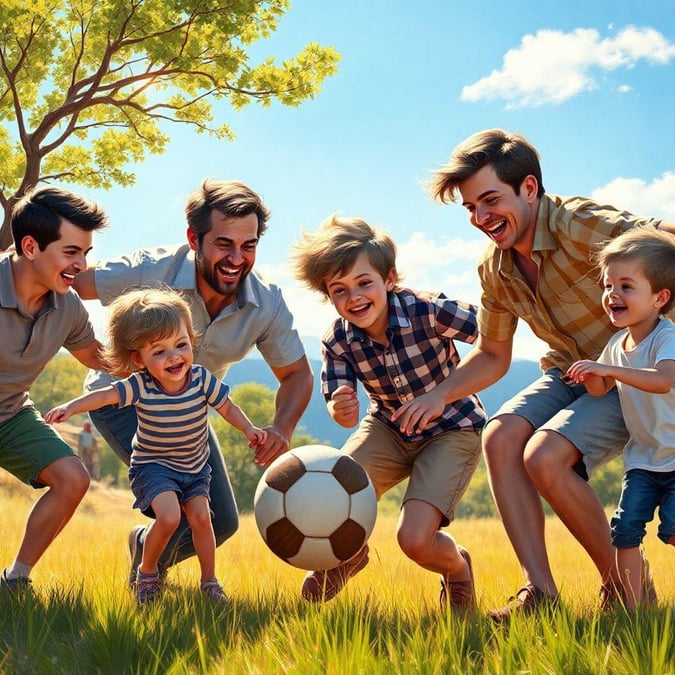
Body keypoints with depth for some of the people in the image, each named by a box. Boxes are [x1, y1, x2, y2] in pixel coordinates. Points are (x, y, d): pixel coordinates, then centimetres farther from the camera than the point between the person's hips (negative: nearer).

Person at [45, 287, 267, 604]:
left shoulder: (202, 379, -15)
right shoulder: (140, 386, -21)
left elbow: (227, 407, -4)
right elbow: (105, 395, -25)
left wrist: (249, 429, -18)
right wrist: (71, 406, -40)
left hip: (194, 467, 3)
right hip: (152, 466, -3)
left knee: (200, 516, -8)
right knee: (169, 515, -23)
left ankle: (209, 581, 13)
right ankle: (146, 573, 2)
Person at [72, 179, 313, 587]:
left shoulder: (267, 304, -20)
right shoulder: (152, 271, -30)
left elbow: (297, 374, -9)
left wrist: (282, 429, -28)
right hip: (121, 397, -5)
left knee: (222, 523, 8)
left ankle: (147, 544, 38)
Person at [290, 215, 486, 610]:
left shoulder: (427, 311, -27)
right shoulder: (338, 341, -15)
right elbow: (346, 416, -15)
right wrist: (340, 409, -38)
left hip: (453, 430, -4)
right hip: (389, 428, 4)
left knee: (415, 539, -21)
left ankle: (458, 569, 17)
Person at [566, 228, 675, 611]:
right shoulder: (617, 344, 4)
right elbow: (602, 390, 14)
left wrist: (609, 369, -41)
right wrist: (591, 377, -9)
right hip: (643, 458, 6)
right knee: (626, 526, -6)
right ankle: (633, 608, 0)